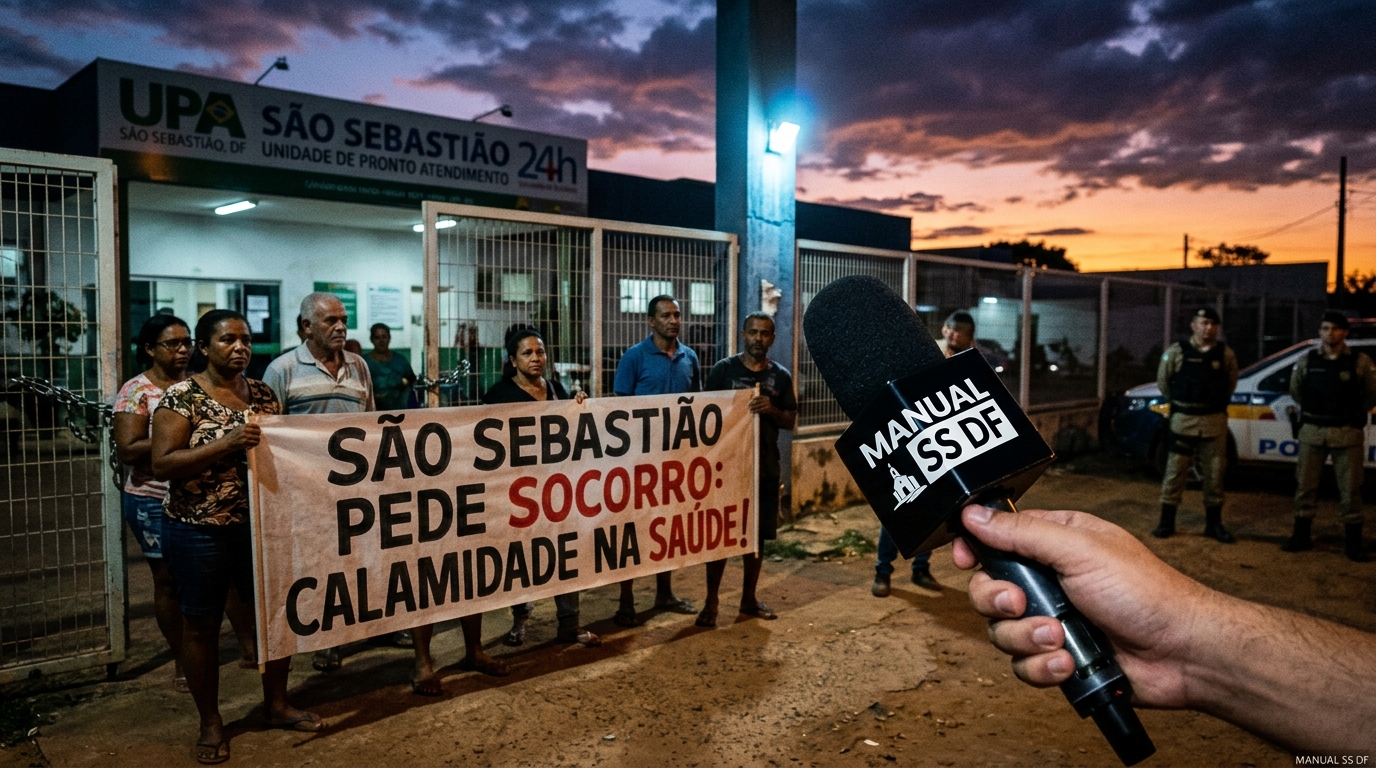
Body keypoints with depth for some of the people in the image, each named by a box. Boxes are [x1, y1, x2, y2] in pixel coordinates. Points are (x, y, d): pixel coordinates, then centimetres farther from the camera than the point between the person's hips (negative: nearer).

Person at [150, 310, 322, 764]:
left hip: (260, 525, 5)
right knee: (201, 626, 9)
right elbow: (161, 465, -18)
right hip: (199, 530, -5)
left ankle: (276, 704, 31)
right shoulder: (182, 397, -10)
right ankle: (210, 724, 25)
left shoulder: (263, 394, 5)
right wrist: (226, 443, -28)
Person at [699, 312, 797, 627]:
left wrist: (771, 410, -12)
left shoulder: (781, 376, 7)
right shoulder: (724, 369, -2)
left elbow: (791, 421, 7)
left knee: (758, 532, 10)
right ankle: (711, 602, 7)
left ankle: (749, 599, 23)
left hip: (766, 465, 4)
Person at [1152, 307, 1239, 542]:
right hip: (1183, 420, -2)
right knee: (1175, 471, 2)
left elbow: (1231, 383, 16)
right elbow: (1163, 381, 6)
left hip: (1215, 422, 2)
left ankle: (1214, 523, 20)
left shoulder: (1225, 354, 2)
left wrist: (1218, 402, 14)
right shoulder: (1177, 351, -4)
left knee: (1214, 474, 8)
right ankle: (1167, 522, 11)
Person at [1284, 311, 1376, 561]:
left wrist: (1353, 414, 12)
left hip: (1347, 433, -2)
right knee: (1305, 485, 7)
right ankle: (1301, 536, 17)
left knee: (1350, 489, 3)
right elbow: (1295, 391, 17)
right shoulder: (1307, 361, 2)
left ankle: (1353, 543, 12)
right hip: (1312, 431, 2)